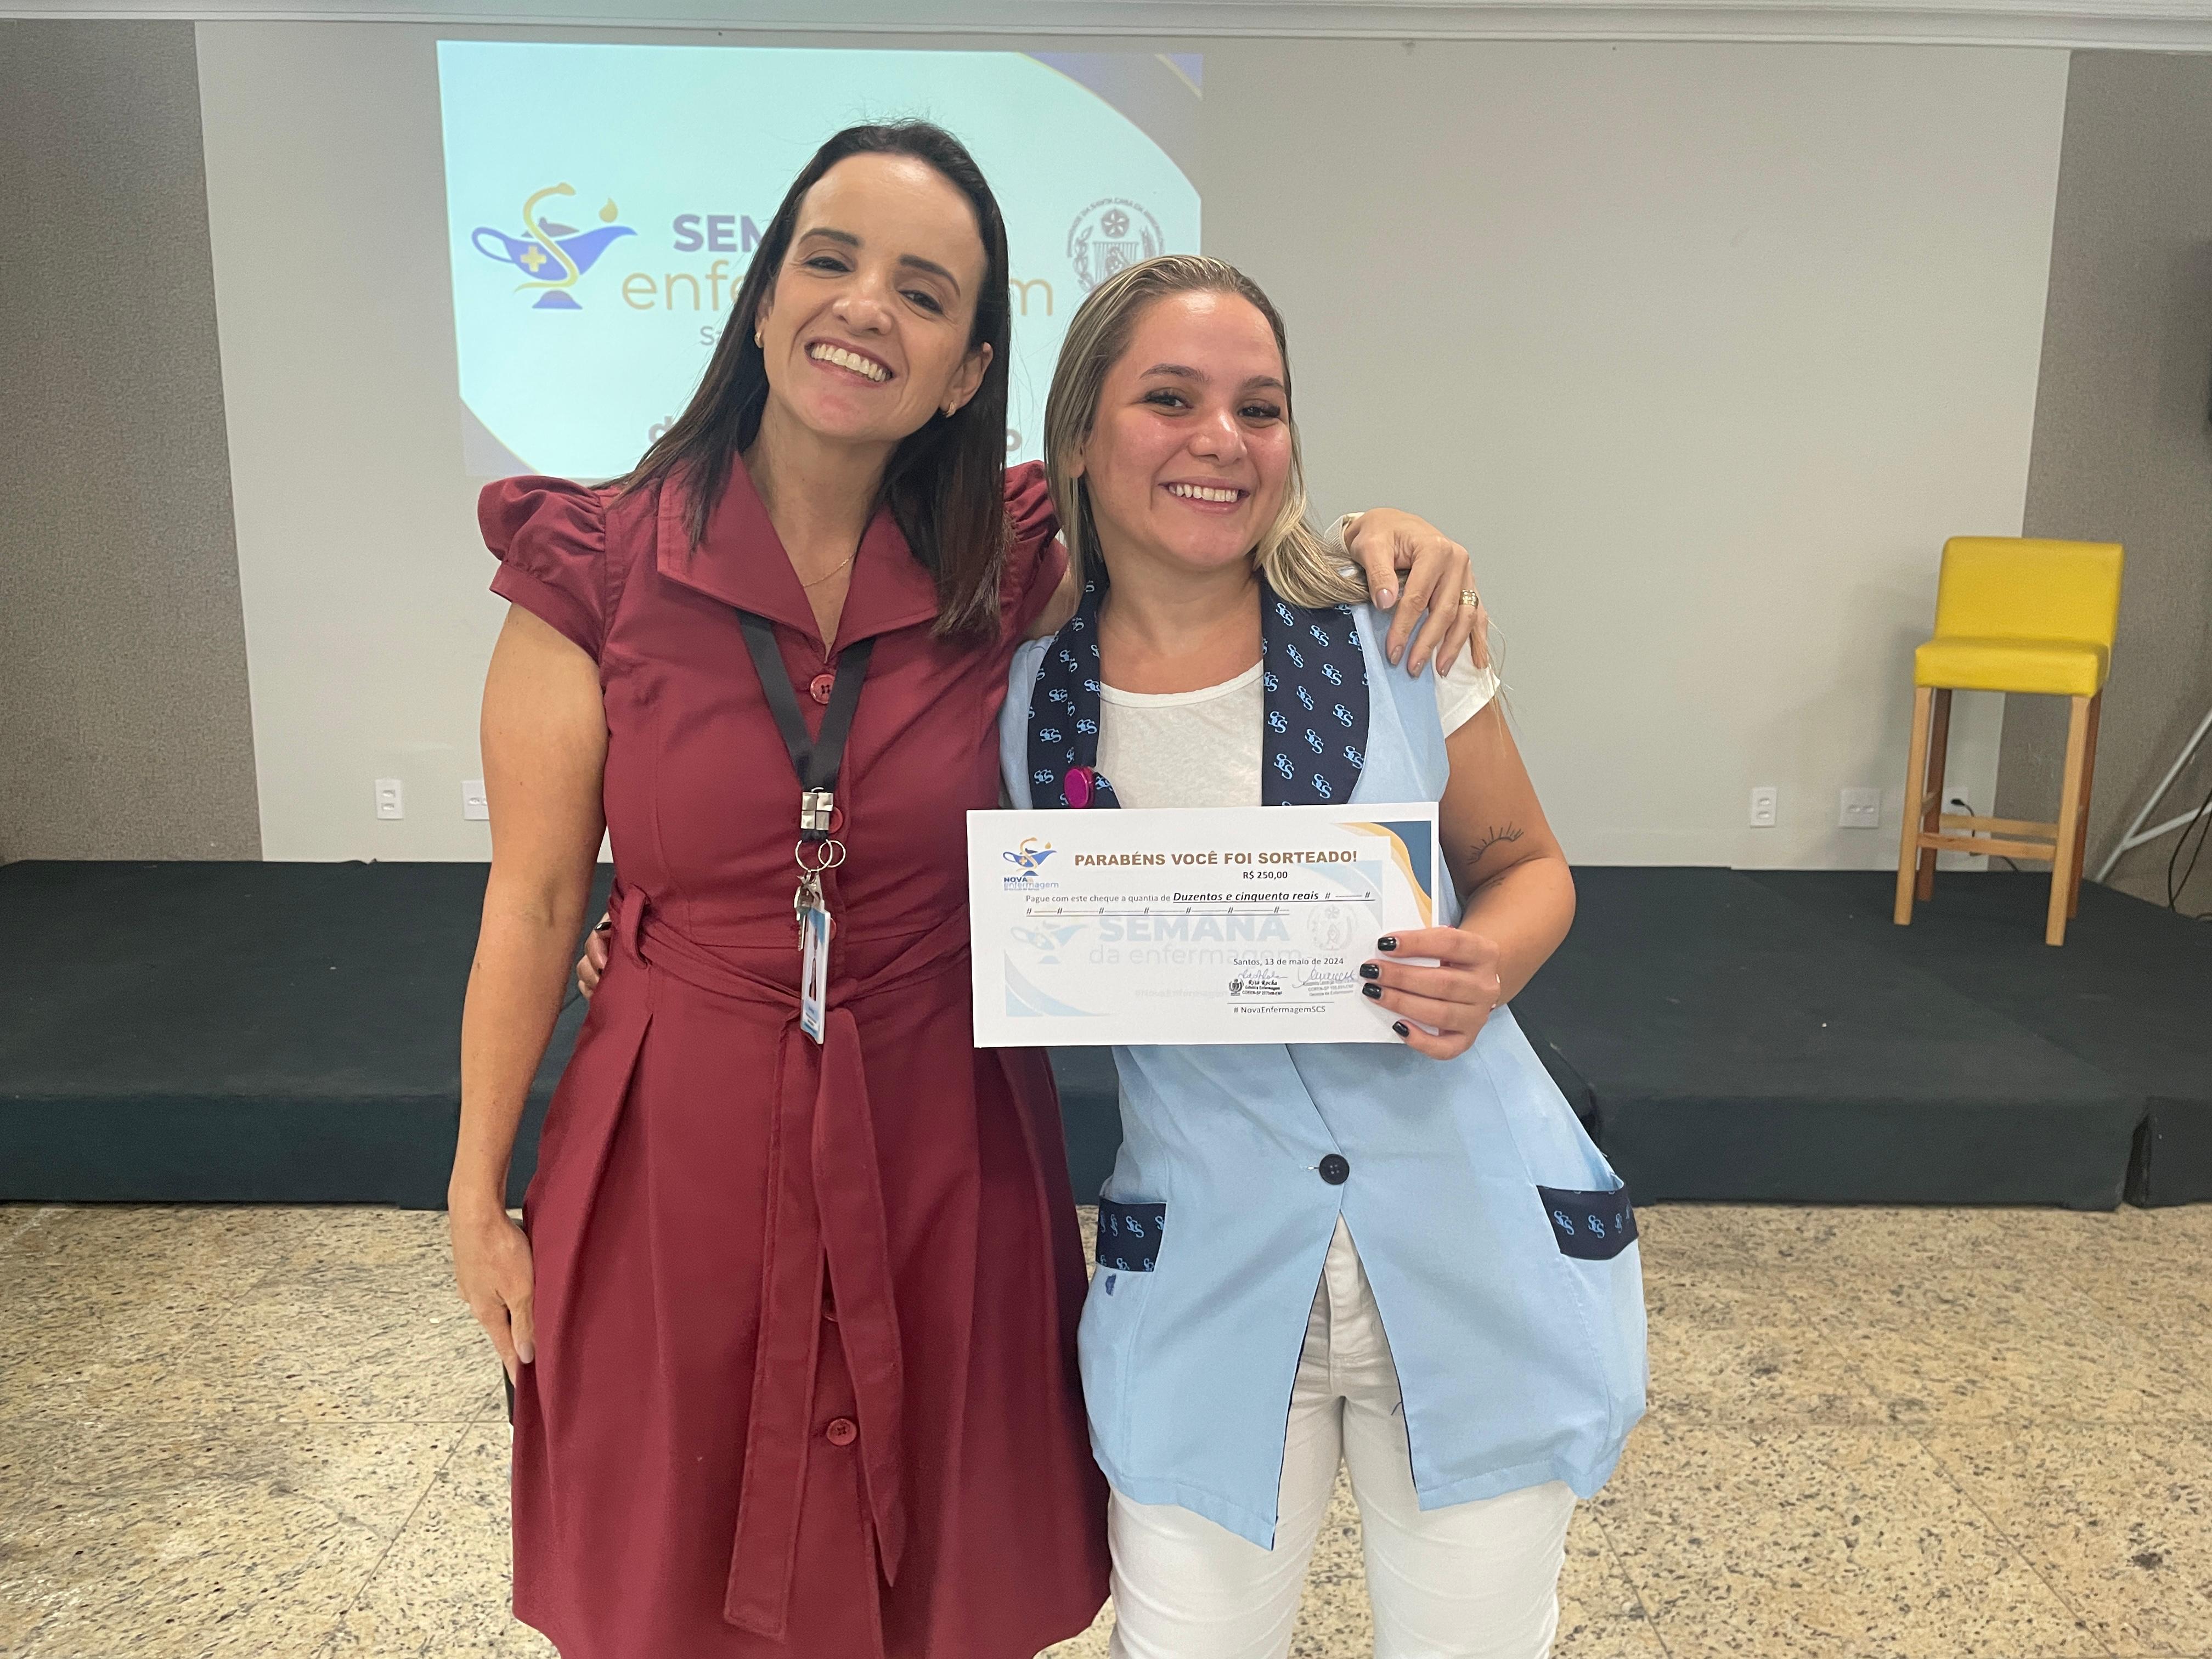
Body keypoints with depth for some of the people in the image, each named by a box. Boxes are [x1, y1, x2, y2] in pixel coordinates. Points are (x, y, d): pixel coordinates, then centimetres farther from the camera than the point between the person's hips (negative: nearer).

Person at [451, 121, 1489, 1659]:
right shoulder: (596, 571, -10)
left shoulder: (1009, 570, -6)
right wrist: (478, 1195, 1)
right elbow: (533, 903, -4)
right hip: (682, 1156, 0)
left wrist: (1371, 536, -14)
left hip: (941, 1156, 1)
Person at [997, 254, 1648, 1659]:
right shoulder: (1021, 702, -7)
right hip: (1206, 1282, 0)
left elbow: (1528, 868, 4)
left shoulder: (1395, 637, -9)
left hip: (1478, 1251, 1)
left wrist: (1482, 970, -18)